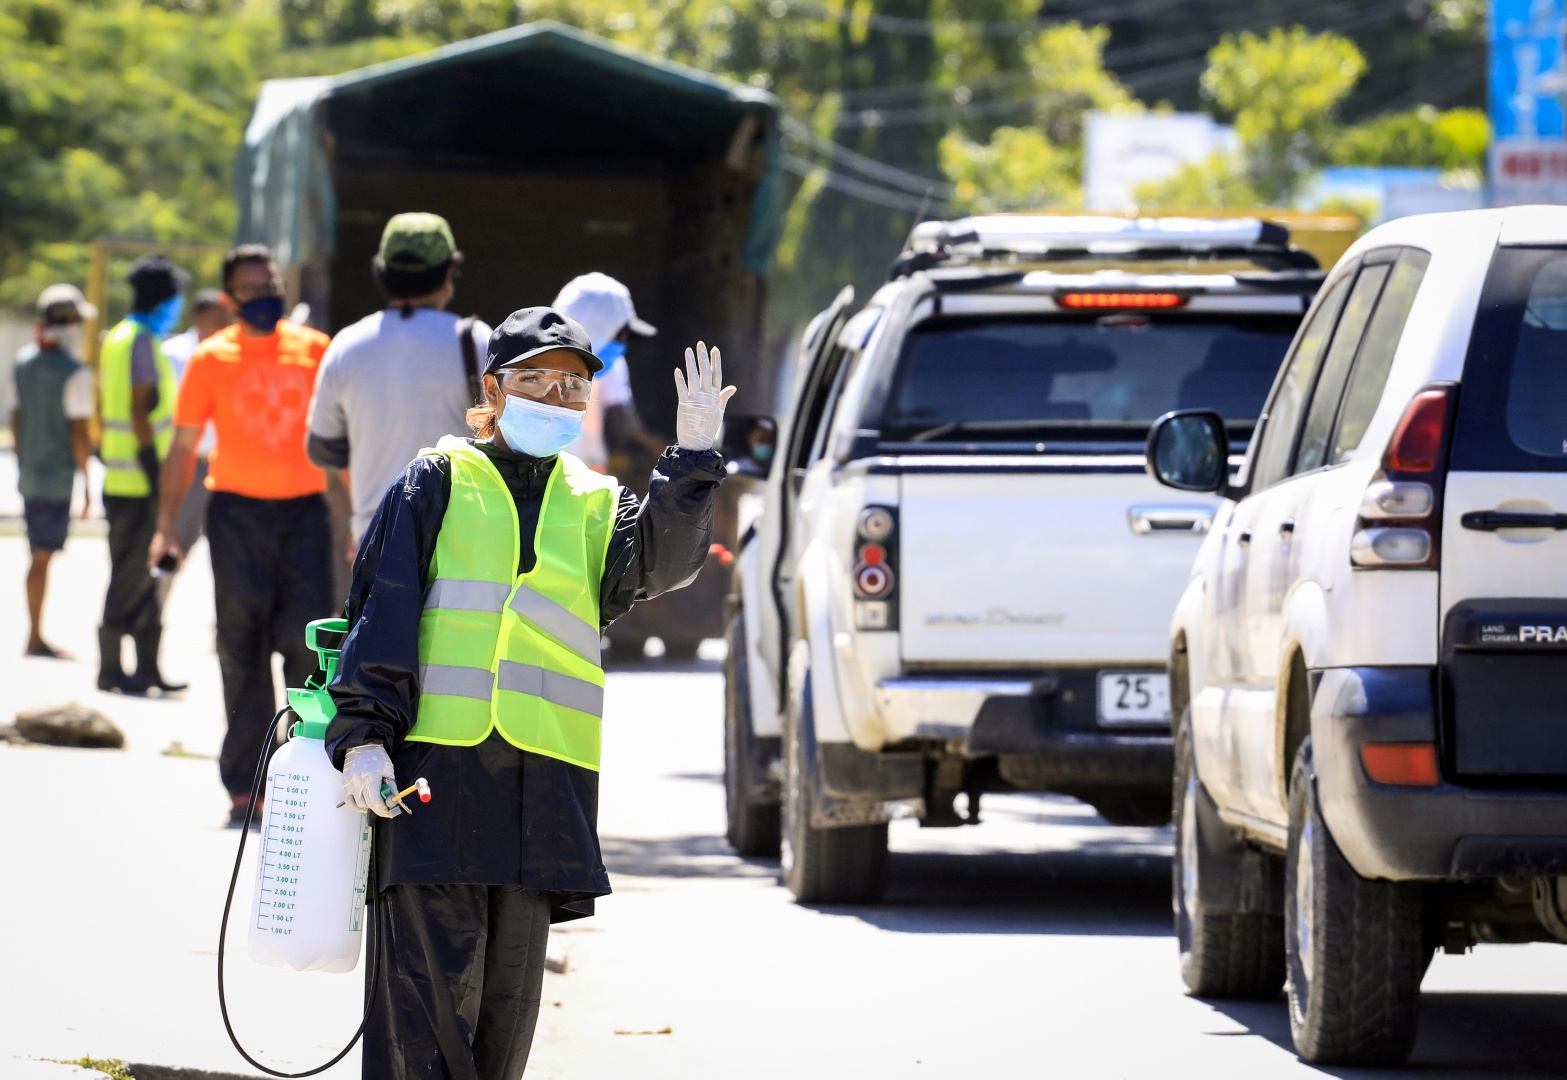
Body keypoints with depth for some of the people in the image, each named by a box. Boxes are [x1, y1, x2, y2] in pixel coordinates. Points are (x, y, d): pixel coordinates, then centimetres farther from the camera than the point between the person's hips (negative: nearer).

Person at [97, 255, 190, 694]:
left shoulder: (116, 339, 15)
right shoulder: (142, 342, -13)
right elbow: (141, 410, -18)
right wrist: (154, 470, -18)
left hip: (119, 476, 10)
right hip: (139, 481, -10)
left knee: (141, 575, 11)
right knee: (130, 575, -5)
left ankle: (146, 667, 14)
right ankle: (111, 668, -1)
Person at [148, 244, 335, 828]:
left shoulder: (315, 351, 7)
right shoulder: (211, 359, 3)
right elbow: (184, 447, 6)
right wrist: (166, 526, 0)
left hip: (304, 511, 1)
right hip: (237, 512, -1)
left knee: (308, 641, -9)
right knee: (242, 648, 1)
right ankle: (244, 787, 5)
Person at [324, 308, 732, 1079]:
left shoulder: (596, 507, 17)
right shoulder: (437, 484, 8)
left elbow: (661, 560, -4)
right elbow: (380, 612, 3)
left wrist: (694, 459, -15)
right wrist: (363, 732, -7)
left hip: (548, 777, 4)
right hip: (435, 760, -4)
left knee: (510, 986, 7)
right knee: (433, 980, -9)